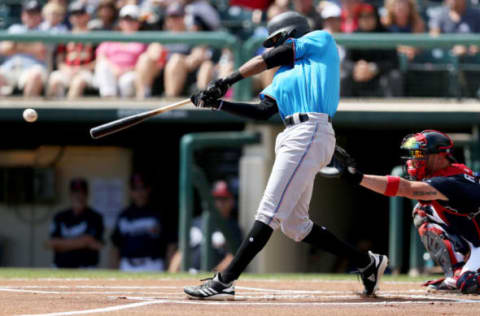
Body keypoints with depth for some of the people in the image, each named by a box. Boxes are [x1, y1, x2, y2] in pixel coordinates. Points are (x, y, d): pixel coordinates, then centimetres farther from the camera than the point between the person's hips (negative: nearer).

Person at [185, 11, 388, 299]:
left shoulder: (321, 40, 10)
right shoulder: (285, 75, 30)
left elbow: (270, 59, 1)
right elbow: (263, 111, 18)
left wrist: (228, 80, -2)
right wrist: (218, 104, 11)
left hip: (309, 133, -9)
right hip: (294, 138, 9)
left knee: (269, 212, -13)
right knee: (294, 225, 8)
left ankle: (224, 282, -20)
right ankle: (367, 263, 16)